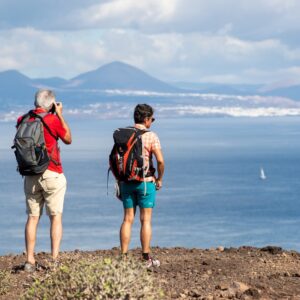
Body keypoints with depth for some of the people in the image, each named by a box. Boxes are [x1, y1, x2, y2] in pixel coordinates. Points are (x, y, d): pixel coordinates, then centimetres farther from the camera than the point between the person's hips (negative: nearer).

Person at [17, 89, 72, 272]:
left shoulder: (22, 121, 2)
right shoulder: (53, 120, -11)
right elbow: (68, 139, 4)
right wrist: (60, 115, 9)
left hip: (30, 176, 4)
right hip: (52, 174, -4)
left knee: (33, 217, 8)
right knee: (56, 217, 1)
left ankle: (30, 260, 5)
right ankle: (55, 259, -5)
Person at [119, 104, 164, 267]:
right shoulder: (151, 136, -8)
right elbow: (160, 161, -15)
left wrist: (119, 182, 14)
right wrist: (159, 179, 1)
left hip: (126, 182, 4)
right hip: (145, 182, -4)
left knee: (127, 219, 8)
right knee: (145, 220, 1)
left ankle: (123, 256, 5)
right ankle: (146, 258, 3)